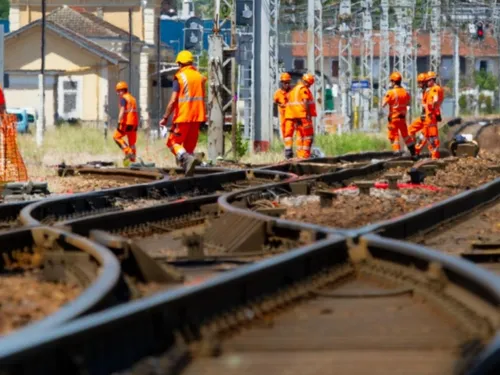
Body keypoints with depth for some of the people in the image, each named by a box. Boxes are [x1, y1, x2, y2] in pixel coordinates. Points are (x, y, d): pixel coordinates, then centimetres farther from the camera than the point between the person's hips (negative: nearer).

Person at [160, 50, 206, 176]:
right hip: (197, 116, 6)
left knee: (174, 142, 1)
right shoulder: (199, 76, 11)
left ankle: (187, 158, -26)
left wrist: (165, 118, -7)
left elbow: (173, 100, -13)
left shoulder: (180, 77, -8)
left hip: (183, 116, -6)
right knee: (190, 144, 13)